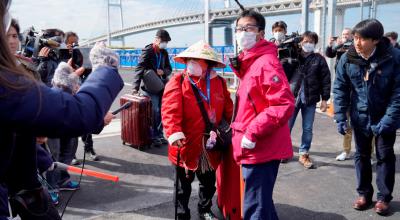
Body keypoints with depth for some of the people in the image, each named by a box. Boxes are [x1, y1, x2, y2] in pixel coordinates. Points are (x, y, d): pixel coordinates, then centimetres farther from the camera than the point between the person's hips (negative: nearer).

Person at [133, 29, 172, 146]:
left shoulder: (164, 52, 10)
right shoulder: (148, 51, -8)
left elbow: (169, 69, 16)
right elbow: (140, 68, -17)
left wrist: (163, 71, -10)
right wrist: (136, 87, -27)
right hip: (151, 87, -5)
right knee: (154, 112, -5)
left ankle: (160, 134, 20)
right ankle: (154, 136, 8)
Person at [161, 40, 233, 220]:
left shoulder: (219, 83, 2)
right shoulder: (177, 82, -11)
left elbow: (228, 110, 6)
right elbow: (170, 111, -22)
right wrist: (174, 133, -35)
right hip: (186, 145, -4)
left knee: (208, 183, 22)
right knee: (184, 185, 13)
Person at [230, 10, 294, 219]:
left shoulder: (266, 63, -16)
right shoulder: (249, 63, 15)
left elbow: (284, 104, -26)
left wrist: (253, 133, -24)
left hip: (260, 149, -10)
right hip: (255, 149, 10)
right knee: (261, 202, 23)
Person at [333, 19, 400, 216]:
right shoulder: (347, 59, -13)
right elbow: (340, 89, -6)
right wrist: (340, 117, -11)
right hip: (360, 117, 2)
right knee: (361, 155, 13)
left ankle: (383, 197, 25)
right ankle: (364, 193, 30)